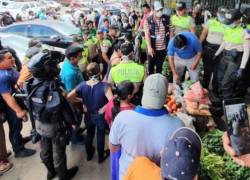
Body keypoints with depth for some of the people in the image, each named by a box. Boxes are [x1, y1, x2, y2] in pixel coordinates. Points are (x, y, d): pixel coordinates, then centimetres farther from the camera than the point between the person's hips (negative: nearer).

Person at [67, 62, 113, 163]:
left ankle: (89, 155, 51)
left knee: (89, 135, 28)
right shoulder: (104, 86, -28)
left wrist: (81, 101, -3)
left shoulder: (82, 85, -18)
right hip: (100, 117, -3)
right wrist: (102, 109, -24)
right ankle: (101, 157, 44)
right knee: (100, 137, 21)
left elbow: (68, 97, -15)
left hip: (88, 116, 3)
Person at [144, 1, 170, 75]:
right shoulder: (148, 20, -9)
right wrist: (149, 47, -21)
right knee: (151, 65, 13)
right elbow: (147, 34, -13)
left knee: (160, 66, 14)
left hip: (163, 48, 2)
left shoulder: (166, 19, -2)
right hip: (152, 48, -2)